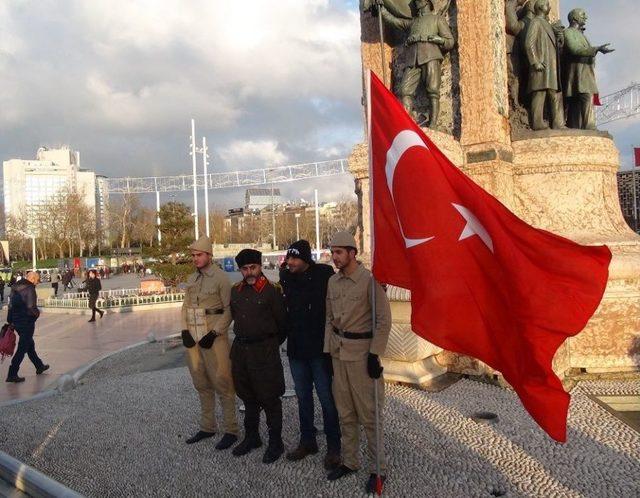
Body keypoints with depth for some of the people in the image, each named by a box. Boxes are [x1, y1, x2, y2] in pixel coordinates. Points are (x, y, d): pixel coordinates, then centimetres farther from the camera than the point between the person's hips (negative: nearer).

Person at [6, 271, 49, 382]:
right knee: (22, 348, -1)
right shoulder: (30, 289, -18)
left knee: (30, 345, 21)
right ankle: (12, 375, 1)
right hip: (26, 322, -9)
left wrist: (11, 321, 16)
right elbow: (31, 308, -25)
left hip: (16, 321, 9)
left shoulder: (15, 287, 9)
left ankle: (39, 366, 36)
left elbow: (11, 305, 13)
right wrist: (37, 312, -5)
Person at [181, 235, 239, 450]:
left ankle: (231, 430, 8)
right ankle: (207, 427, 28)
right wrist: (185, 331, 2)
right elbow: (186, 306, 16)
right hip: (193, 338, 7)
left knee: (222, 384, -3)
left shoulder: (220, 278, -8)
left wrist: (213, 333, -14)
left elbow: (228, 310, -9)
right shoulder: (191, 279, 12)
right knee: (202, 385, 15)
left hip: (214, 338, -6)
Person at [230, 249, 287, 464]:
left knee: (269, 398, 2)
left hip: (264, 351, -6)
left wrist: (271, 344, 5)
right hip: (240, 349, 6)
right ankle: (251, 437, 33)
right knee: (247, 397, 18)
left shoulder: (272, 290, -11)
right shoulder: (236, 290, 7)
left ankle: (275, 442, 15)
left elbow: (282, 322, -6)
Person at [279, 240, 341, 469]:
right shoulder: (286, 277, 2)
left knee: (326, 399, 4)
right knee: (303, 398, 18)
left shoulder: (324, 275, -14)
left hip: (319, 349, -5)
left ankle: (333, 447, 20)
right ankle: (307, 441, 33)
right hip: (296, 349, 6)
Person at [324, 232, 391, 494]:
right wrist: (327, 351, 13)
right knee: (345, 412, 16)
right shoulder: (333, 281, 8)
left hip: (362, 352, -6)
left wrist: (375, 354, -15)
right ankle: (350, 461, 31)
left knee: (369, 413, 1)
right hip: (338, 351, 7)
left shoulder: (370, 280, -14)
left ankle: (378, 468, 17)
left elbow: (383, 320, -14)